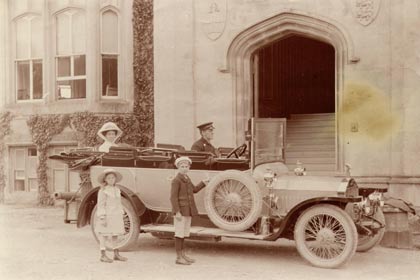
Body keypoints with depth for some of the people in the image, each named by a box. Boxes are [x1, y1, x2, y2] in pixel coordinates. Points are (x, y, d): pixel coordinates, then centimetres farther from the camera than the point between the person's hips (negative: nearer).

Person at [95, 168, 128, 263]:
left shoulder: (117, 190, 11)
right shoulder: (103, 191, -11)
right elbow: (101, 205, -14)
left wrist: (122, 215, 16)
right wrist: (102, 217, -19)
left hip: (116, 216, 7)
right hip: (107, 216, -7)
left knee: (114, 234, 15)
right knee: (104, 235, 1)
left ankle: (116, 254, 25)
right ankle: (103, 255, 10)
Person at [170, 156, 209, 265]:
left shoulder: (187, 179, 13)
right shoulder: (176, 180, -13)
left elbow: (194, 190, 27)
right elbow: (173, 197, -18)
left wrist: (203, 183, 17)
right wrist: (177, 212, -23)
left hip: (187, 211, 9)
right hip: (180, 210, -9)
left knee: (184, 233, 15)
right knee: (179, 234, -4)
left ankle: (183, 255, 24)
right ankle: (179, 258, 1)